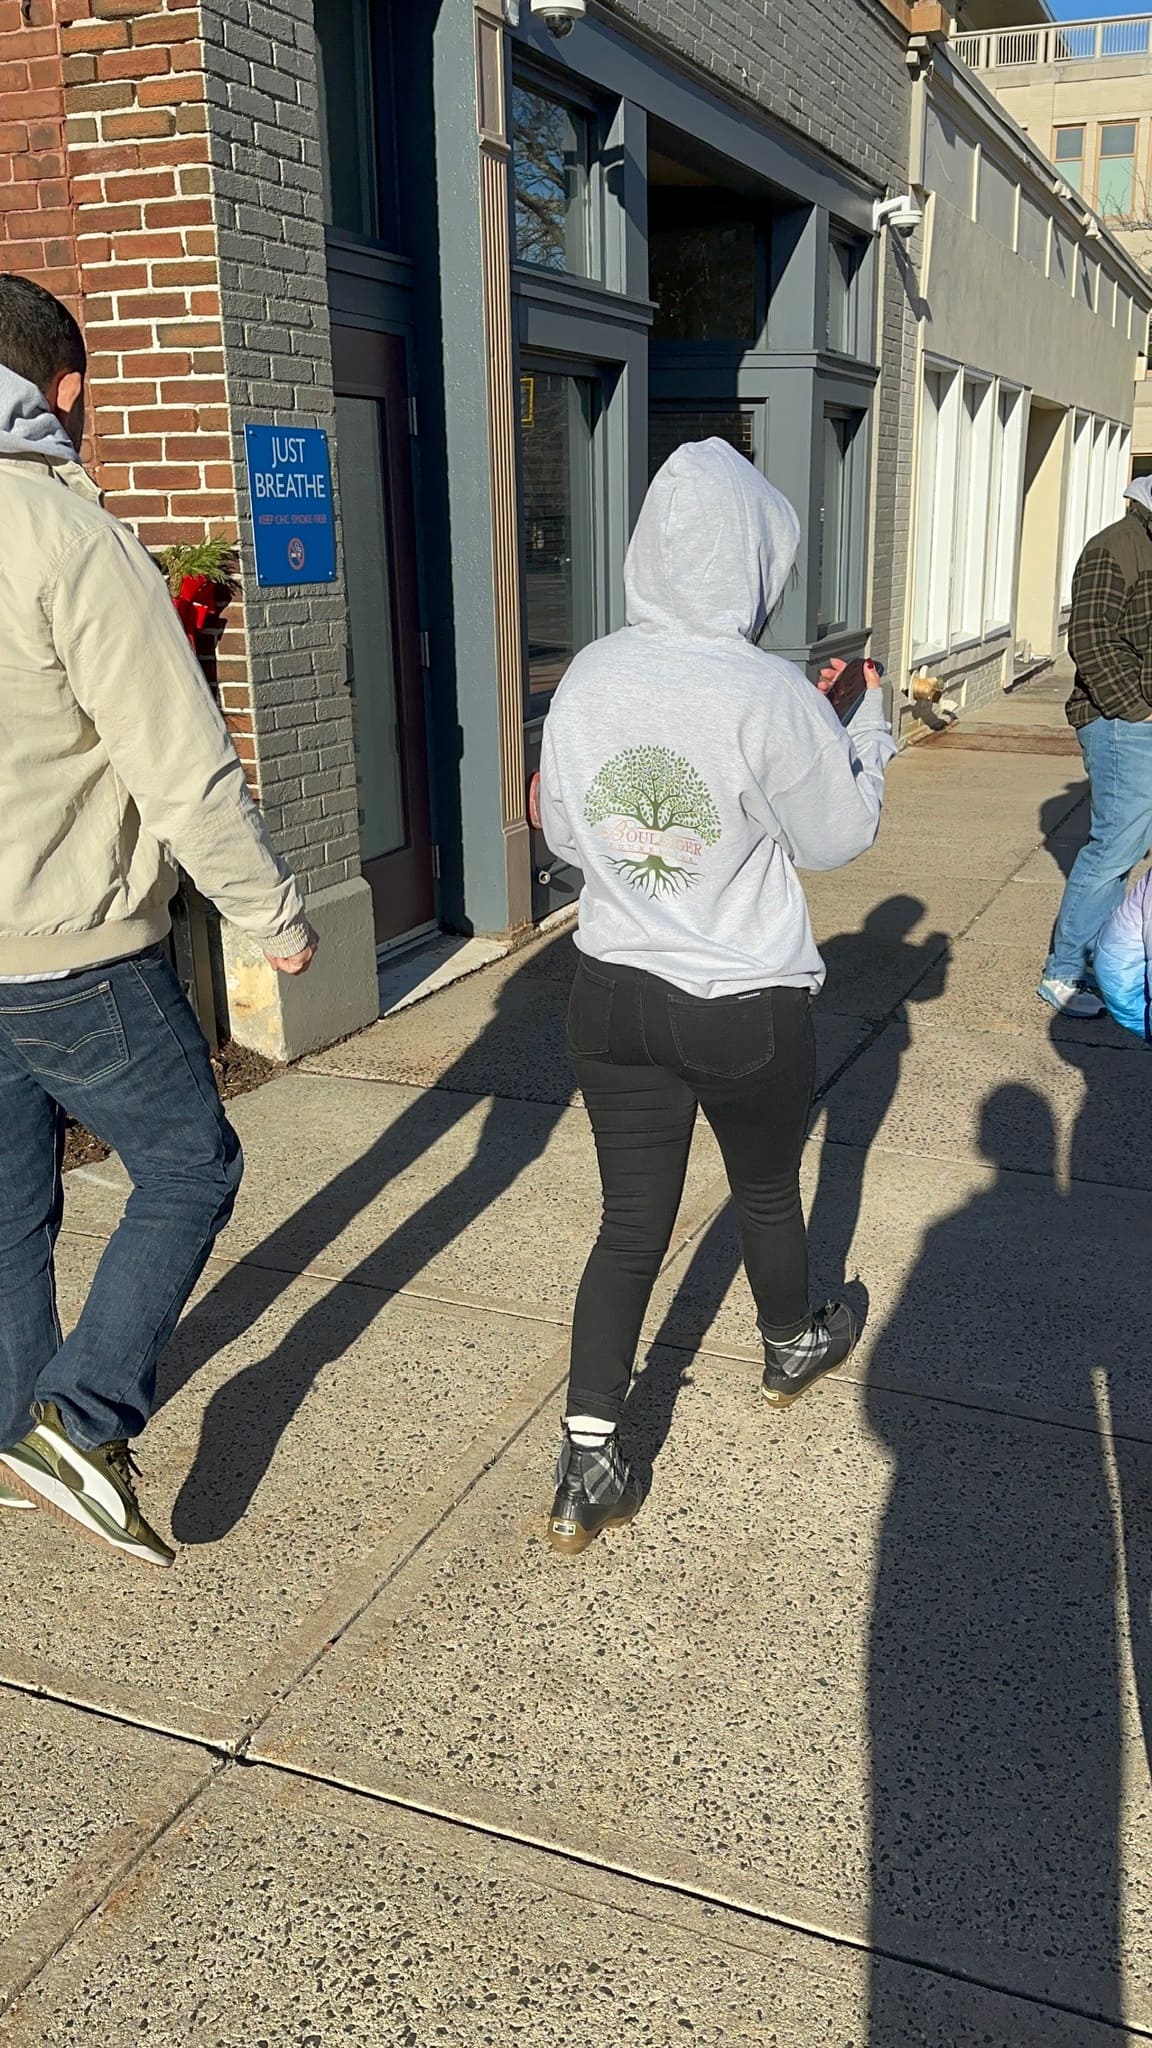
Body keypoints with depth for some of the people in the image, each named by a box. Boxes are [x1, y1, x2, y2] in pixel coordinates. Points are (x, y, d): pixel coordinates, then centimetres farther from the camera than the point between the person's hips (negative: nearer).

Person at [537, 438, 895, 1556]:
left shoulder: (588, 678, -6)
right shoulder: (770, 694, -20)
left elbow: (566, 833, 5)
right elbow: (837, 836, -6)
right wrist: (869, 723, 8)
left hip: (613, 994, 3)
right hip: (750, 1010, -3)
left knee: (631, 1221, 11)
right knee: (766, 1189, 23)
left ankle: (587, 1463, 10)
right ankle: (792, 1345, 50)